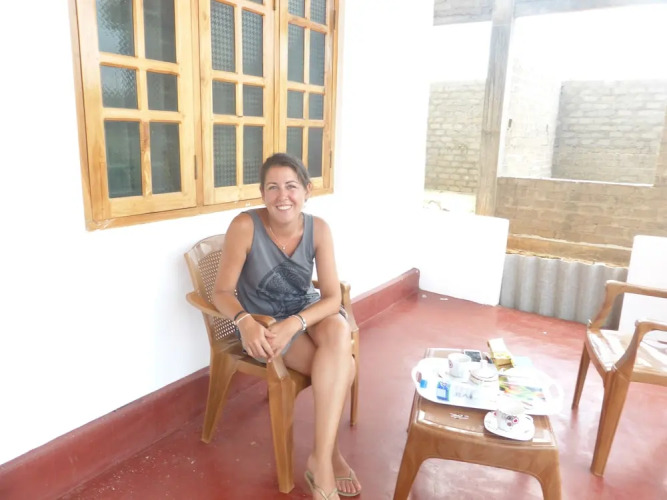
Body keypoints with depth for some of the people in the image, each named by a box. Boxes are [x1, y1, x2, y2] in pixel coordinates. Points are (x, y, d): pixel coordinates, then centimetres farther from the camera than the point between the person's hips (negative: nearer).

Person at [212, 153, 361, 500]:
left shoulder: (318, 229, -13)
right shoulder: (245, 226, -21)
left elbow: (332, 296, -15)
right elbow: (222, 292, -17)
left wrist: (293, 324, -32)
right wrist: (246, 322, -38)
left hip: (307, 312, 3)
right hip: (262, 322, -3)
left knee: (339, 332, -32)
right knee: (341, 367, -24)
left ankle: (320, 459, -21)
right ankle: (330, 455, -2)